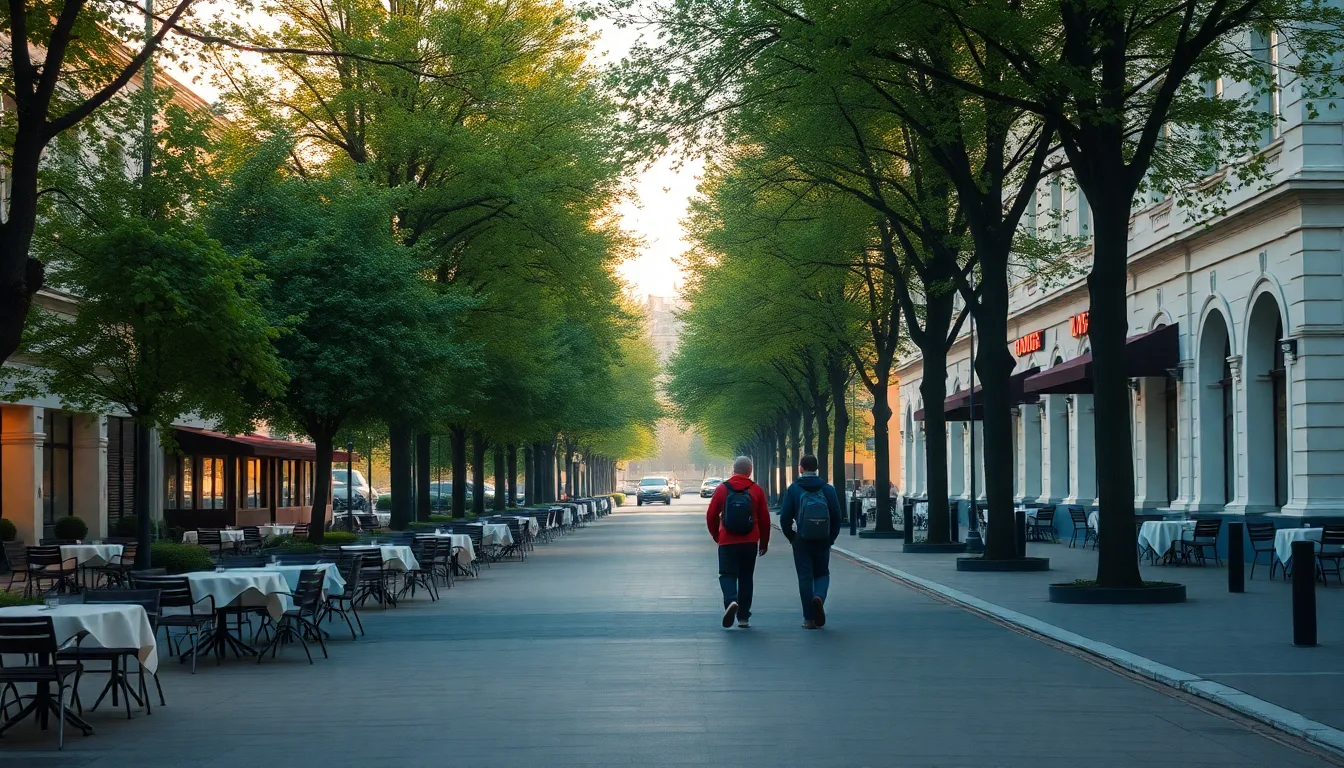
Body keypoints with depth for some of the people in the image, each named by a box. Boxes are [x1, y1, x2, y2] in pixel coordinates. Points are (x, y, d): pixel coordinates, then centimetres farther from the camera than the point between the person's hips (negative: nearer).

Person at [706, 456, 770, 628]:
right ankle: (743, 617, 12)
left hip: (727, 542, -1)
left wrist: (717, 536, 17)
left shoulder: (722, 489, 0)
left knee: (727, 574, 2)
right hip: (750, 543, 1)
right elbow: (764, 519, 4)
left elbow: (711, 516, 2)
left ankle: (731, 600, -27)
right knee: (746, 577, 11)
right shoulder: (756, 491, 1)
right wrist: (764, 542, 15)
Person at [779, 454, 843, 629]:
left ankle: (809, 619, 1)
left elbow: (785, 517, -5)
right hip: (823, 541, 1)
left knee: (805, 577, 5)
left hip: (801, 541, -1)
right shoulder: (827, 489, 2)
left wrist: (791, 537, 7)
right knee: (822, 573, 16)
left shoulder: (793, 489, -3)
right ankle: (819, 596, -15)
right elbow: (837, 515, 0)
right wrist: (831, 538, 8)